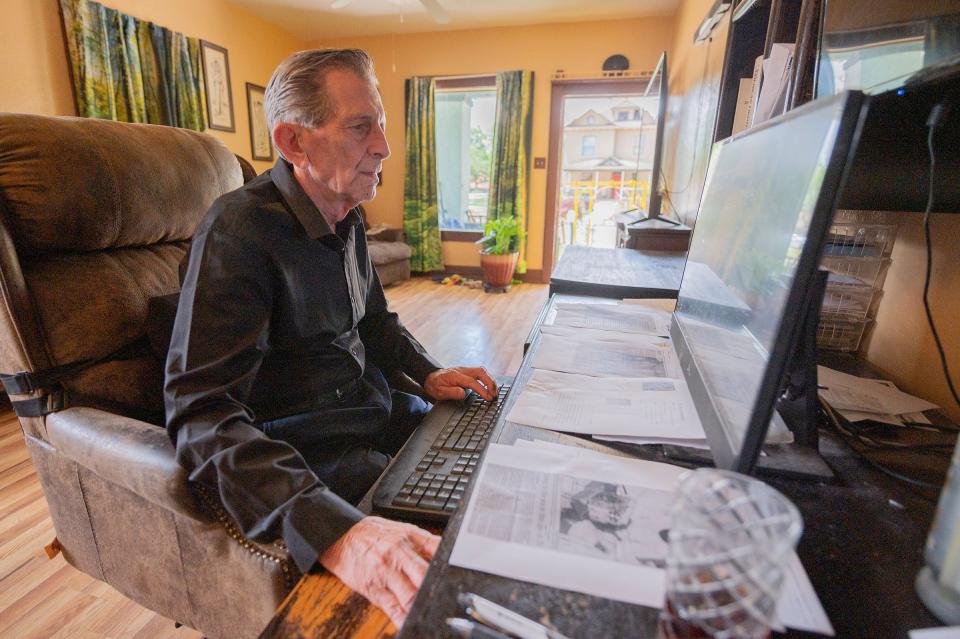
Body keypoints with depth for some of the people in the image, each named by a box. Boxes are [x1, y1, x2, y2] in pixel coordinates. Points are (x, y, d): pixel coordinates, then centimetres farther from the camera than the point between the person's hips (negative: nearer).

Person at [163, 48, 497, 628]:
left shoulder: (347, 217, 4)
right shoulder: (240, 230, -22)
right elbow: (203, 413, -30)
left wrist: (428, 372, 0)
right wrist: (332, 531, -43)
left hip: (371, 407, 8)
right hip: (306, 446, -8)